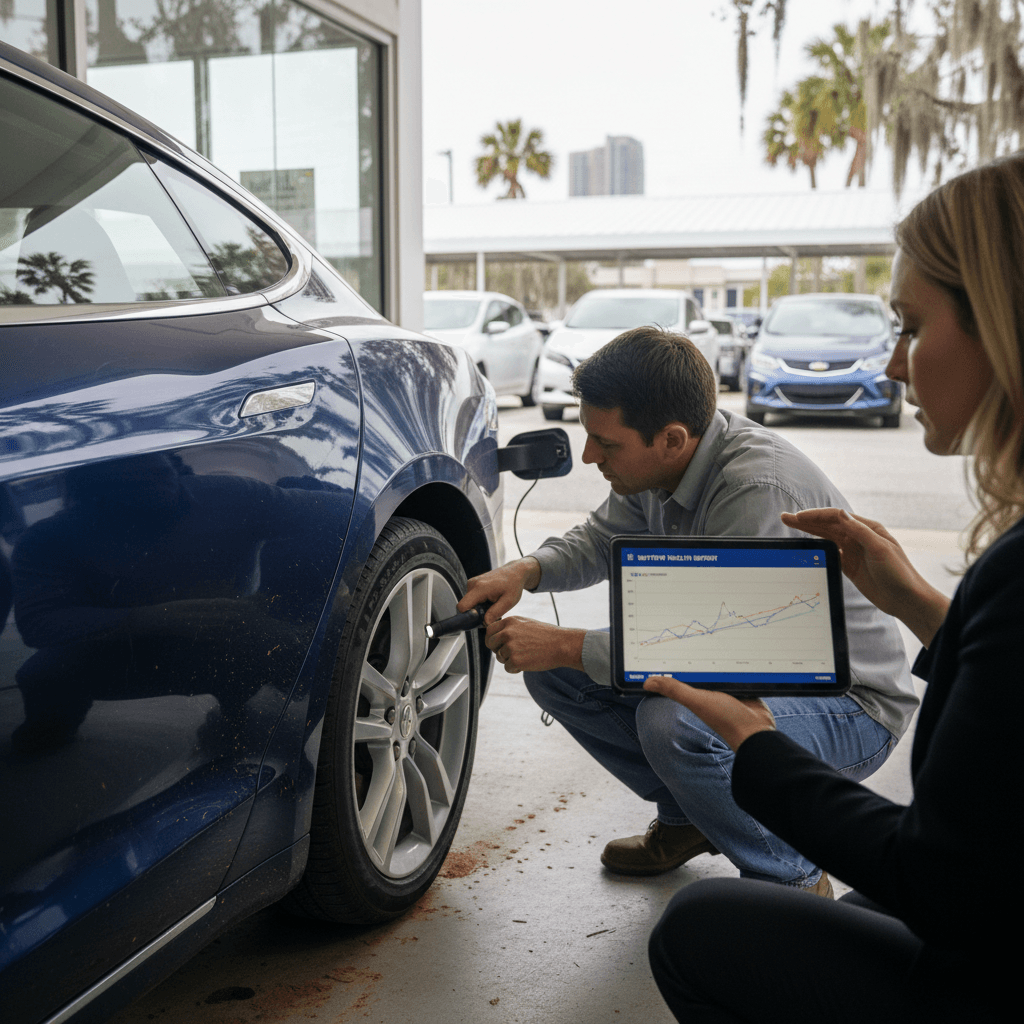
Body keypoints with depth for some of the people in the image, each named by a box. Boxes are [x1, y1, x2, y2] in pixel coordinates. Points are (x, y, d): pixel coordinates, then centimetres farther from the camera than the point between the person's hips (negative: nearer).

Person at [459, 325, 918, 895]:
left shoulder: (760, 489, -33)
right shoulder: (660, 459, -6)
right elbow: (602, 539, 11)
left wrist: (563, 647, -29)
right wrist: (524, 572, -10)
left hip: (850, 703, -8)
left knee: (672, 722, -36)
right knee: (554, 672, -1)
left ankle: (795, 883, -8)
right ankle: (687, 820, 17)